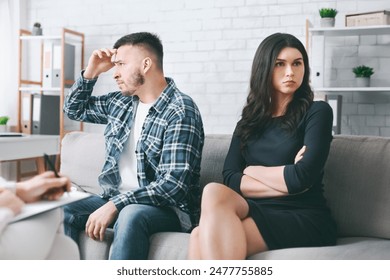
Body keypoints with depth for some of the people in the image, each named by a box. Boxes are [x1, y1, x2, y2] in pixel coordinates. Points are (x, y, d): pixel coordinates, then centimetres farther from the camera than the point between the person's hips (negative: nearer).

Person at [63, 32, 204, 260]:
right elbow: (74, 110, 26)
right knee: (64, 212, -17)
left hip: (166, 207, -7)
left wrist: (114, 206, -27)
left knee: (130, 215, -38)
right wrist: (91, 72, 9)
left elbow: (173, 183, -22)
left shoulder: (180, 112, -15)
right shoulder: (121, 102, 10)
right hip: (117, 200, 7)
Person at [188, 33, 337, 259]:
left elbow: (302, 178, -13)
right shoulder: (250, 120, 17)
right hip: (259, 212, 4)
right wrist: (285, 182, -9)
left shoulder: (317, 112, 3)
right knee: (214, 192, -31)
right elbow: (230, 179, 2)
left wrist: (252, 170, 2)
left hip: (305, 219, -4)